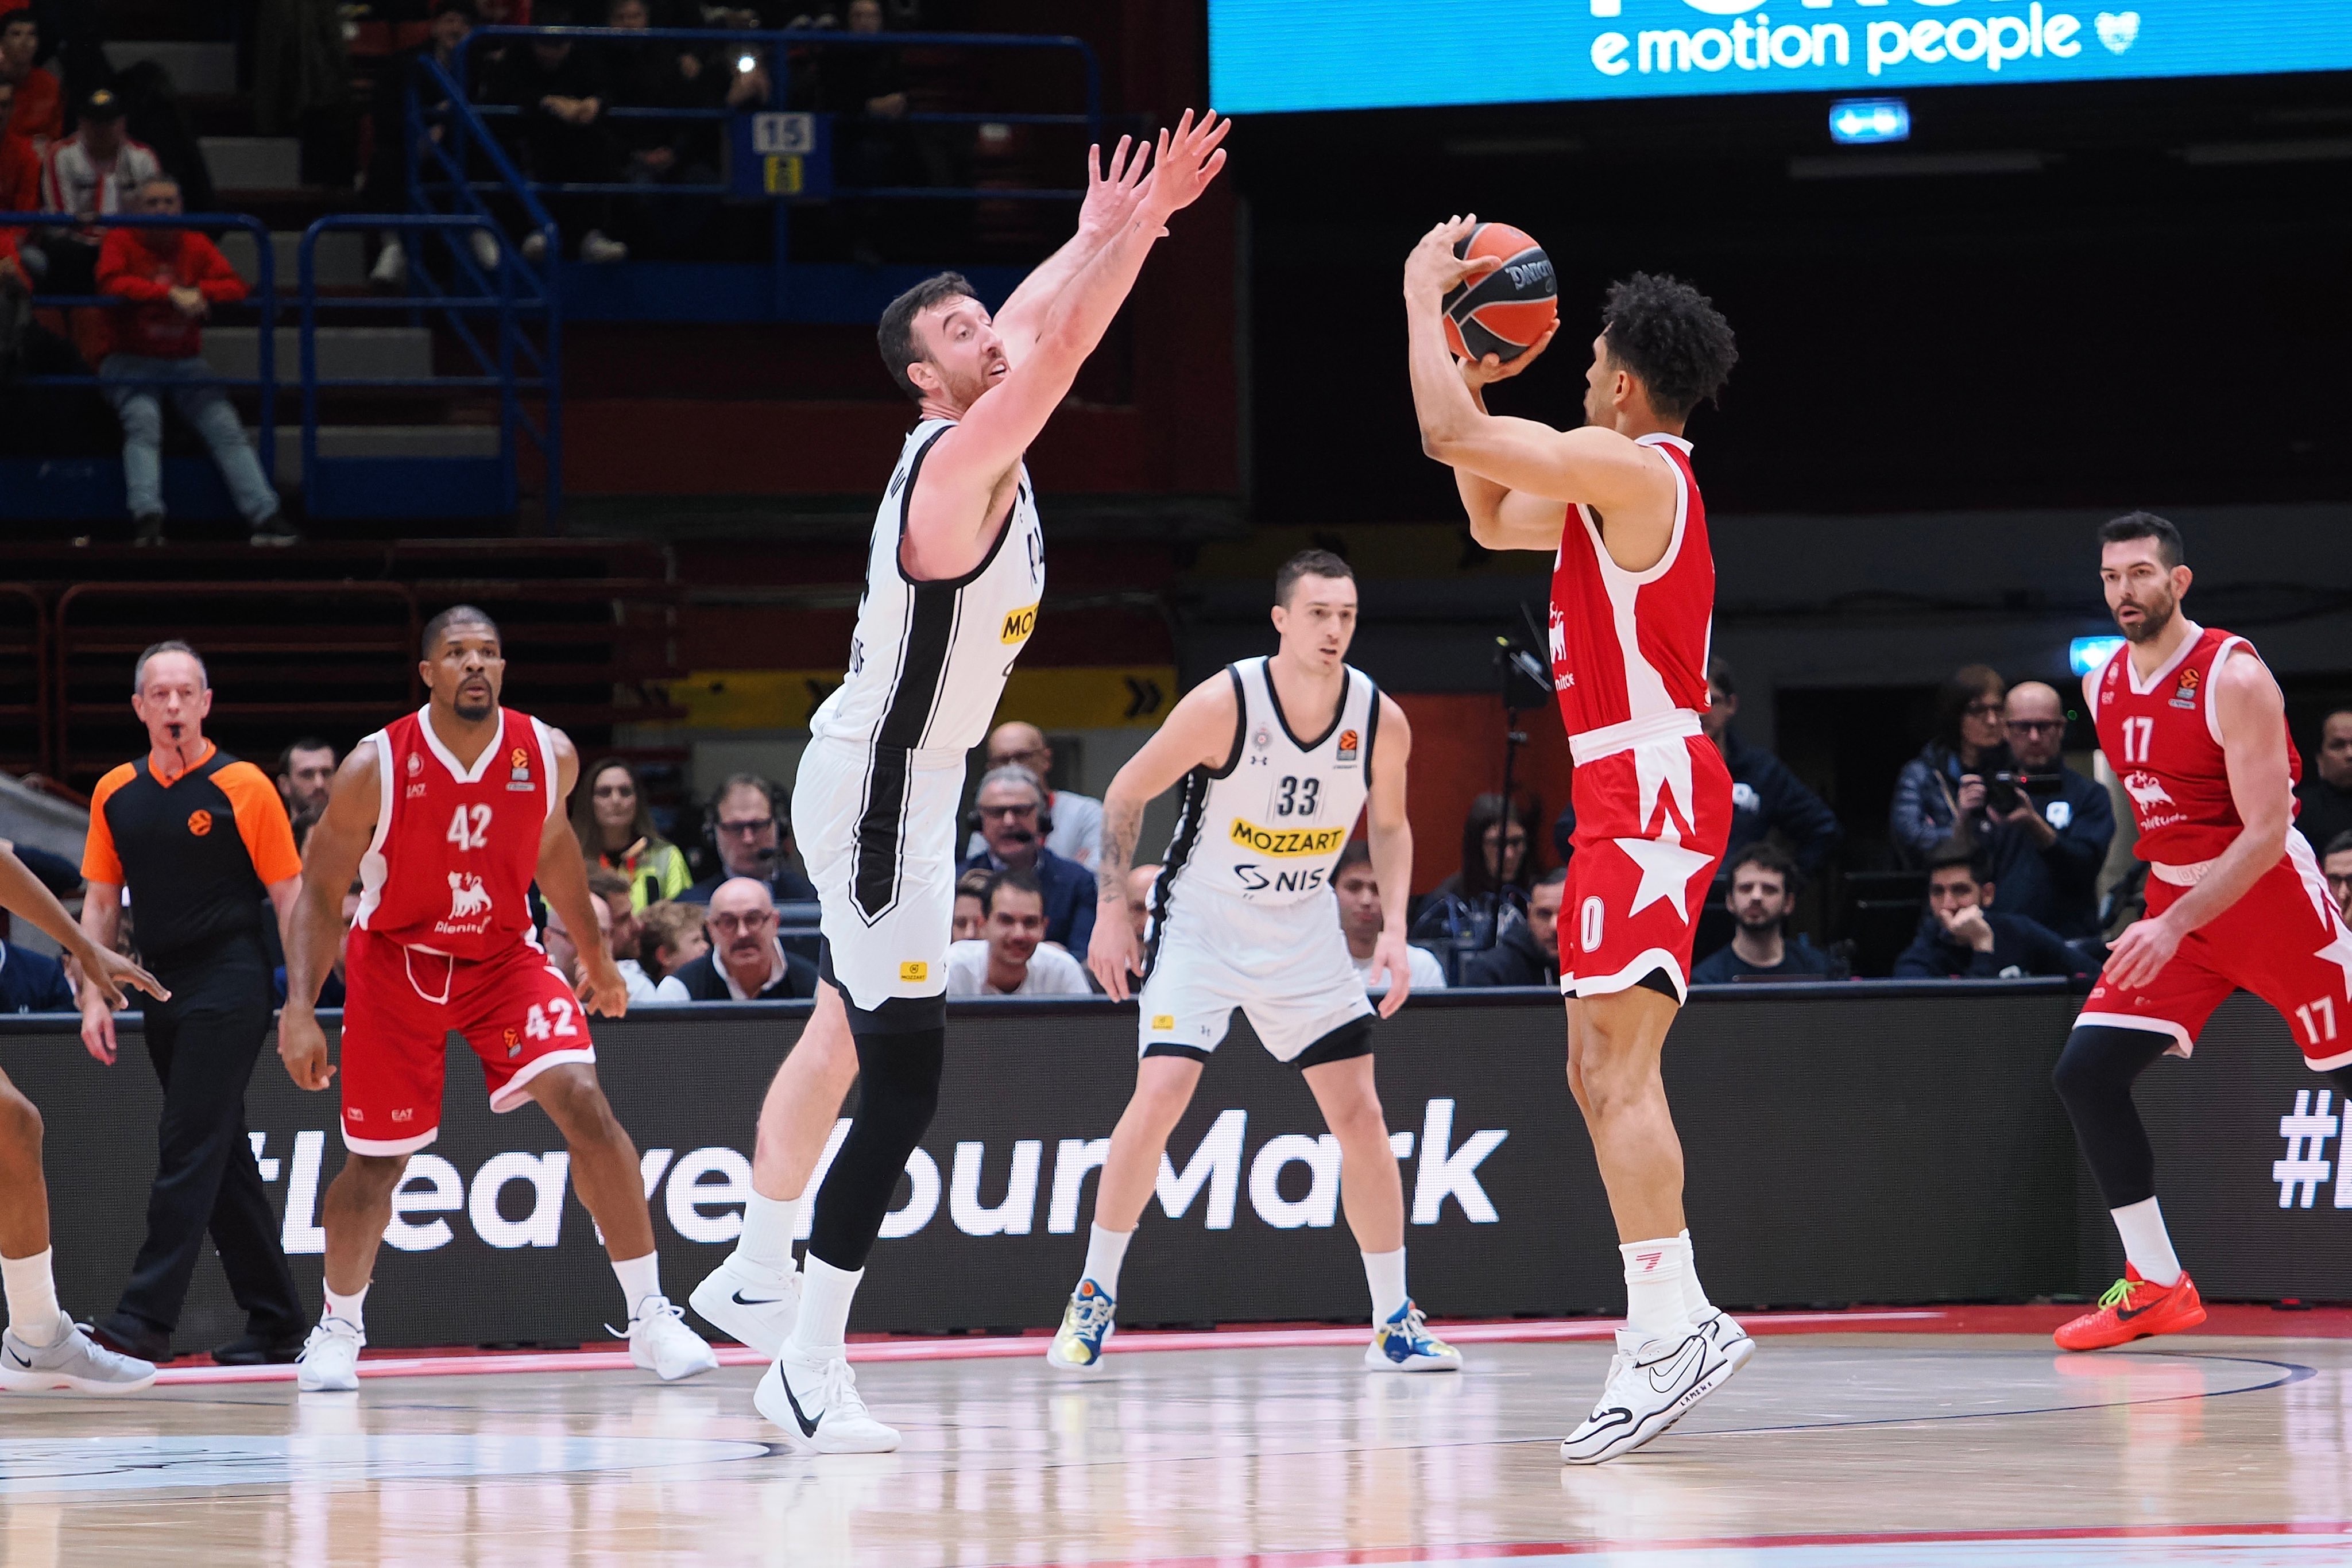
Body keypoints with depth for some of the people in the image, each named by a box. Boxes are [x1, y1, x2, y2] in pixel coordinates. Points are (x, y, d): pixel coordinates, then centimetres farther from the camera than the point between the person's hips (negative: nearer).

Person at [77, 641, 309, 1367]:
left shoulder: (242, 787, -5)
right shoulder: (115, 794, 10)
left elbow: (290, 896, -4)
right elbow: (102, 902, 14)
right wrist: (95, 998, 6)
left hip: (231, 986, -6)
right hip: (163, 992, 6)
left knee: (189, 1145, -13)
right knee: (223, 1157, 9)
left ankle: (147, 1315, -19)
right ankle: (275, 1319, 15)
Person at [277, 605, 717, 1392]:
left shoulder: (550, 757, -12)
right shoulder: (376, 767, -20)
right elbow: (319, 892, -11)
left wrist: (596, 956, 18)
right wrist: (299, 1010, -19)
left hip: (502, 957, 1)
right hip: (396, 965, -1)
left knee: (582, 1100, -19)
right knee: (376, 1160, 4)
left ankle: (649, 1317, -13)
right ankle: (338, 1328, 29)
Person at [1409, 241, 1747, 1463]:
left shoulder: (1631, 467, -12)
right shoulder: (1619, 483, 19)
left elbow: (1448, 437, -17)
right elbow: (1491, 517, 33)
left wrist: (1425, 296, -4)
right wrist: (1478, 375, 26)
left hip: (1651, 787, -11)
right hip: (1624, 795, 11)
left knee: (1617, 1061, -19)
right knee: (1597, 1069, 12)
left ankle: (1672, 1324, -27)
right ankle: (1669, 1325, 13)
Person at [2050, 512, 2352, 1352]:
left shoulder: (2233, 678, -18)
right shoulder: (2102, 687, 4)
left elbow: (2268, 832, -22)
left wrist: (2176, 926, -29)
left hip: (2273, 898, -6)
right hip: (2173, 905, 6)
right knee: (2085, 1072, -8)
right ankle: (2157, 1288, -1)